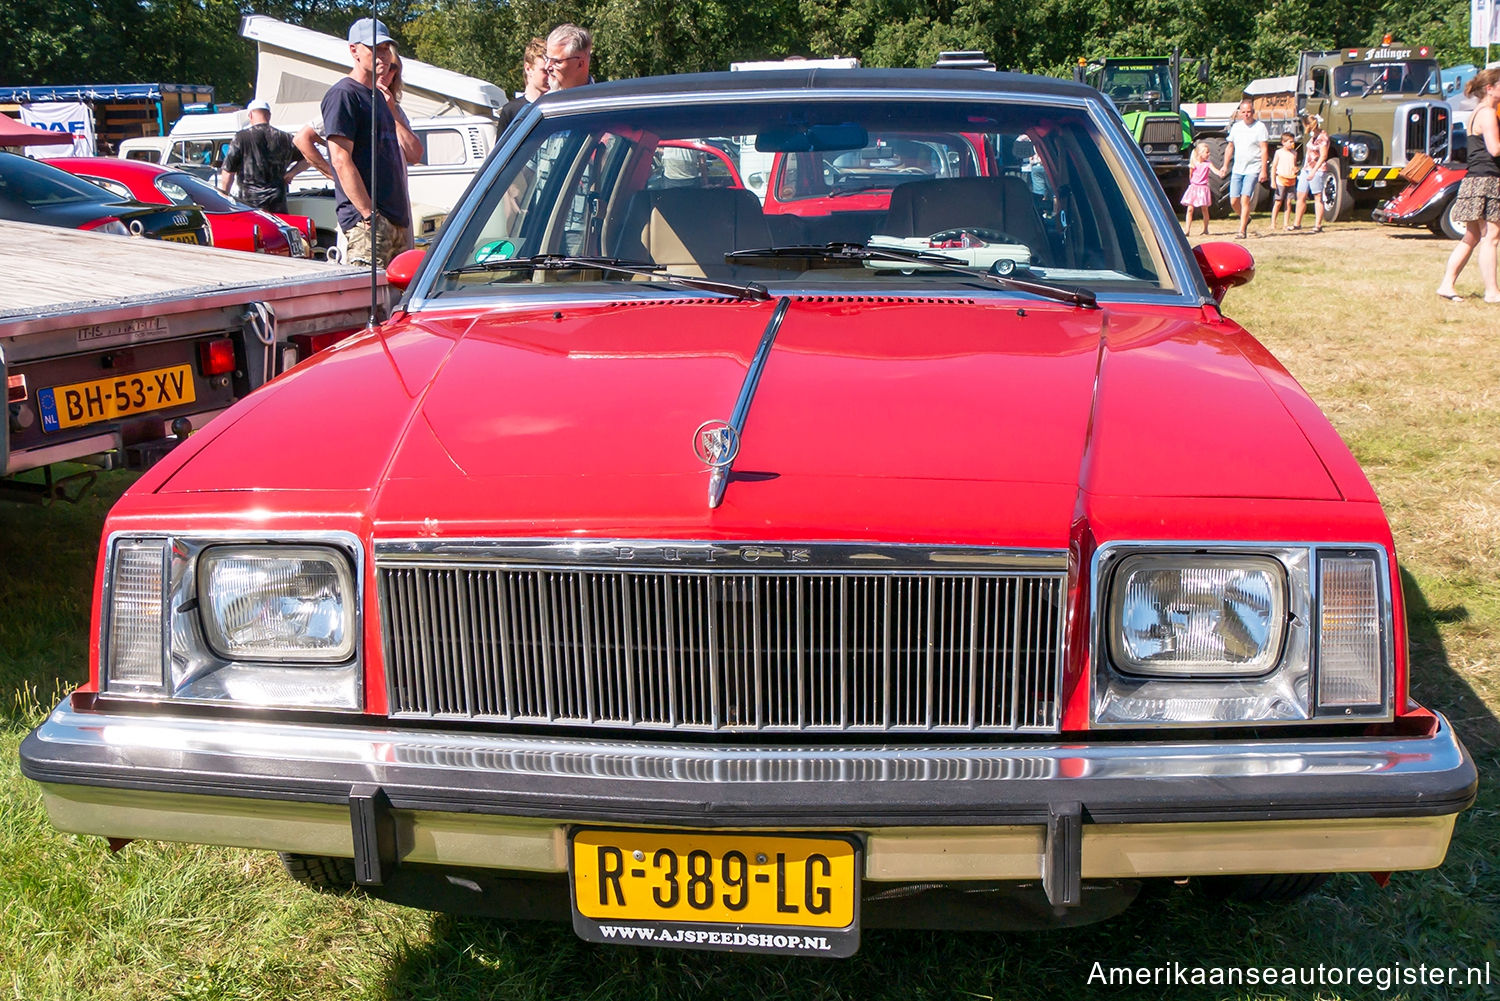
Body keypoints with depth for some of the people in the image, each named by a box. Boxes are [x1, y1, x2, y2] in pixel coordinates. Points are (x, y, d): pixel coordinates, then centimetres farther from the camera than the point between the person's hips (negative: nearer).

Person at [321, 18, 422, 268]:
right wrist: (369, 215, -21)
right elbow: (341, 160, -15)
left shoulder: (381, 97, 21)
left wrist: (391, 109, 7)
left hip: (398, 218, 9)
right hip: (366, 221, -9)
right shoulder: (343, 94, -6)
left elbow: (414, 154, 17)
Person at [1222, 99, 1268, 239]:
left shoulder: (1260, 126, -5)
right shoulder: (1236, 127, 11)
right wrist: (1225, 165, 16)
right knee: (1234, 201, 3)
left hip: (1252, 170, -5)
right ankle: (1245, 220, 31)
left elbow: (1264, 149, -8)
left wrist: (1263, 170, -14)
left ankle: (1242, 231, -9)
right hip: (1237, 169, 5)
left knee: (1245, 199, -13)